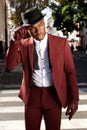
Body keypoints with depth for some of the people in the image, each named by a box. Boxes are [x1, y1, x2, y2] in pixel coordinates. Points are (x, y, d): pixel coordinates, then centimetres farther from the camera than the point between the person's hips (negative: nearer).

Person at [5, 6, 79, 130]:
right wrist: (16, 39, -21)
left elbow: (70, 72, -2)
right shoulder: (23, 44, 0)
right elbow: (10, 64, -11)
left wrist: (74, 99, -4)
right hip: (32, 95, 1)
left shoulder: (61, 42, -4)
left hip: (54, 95, -1)